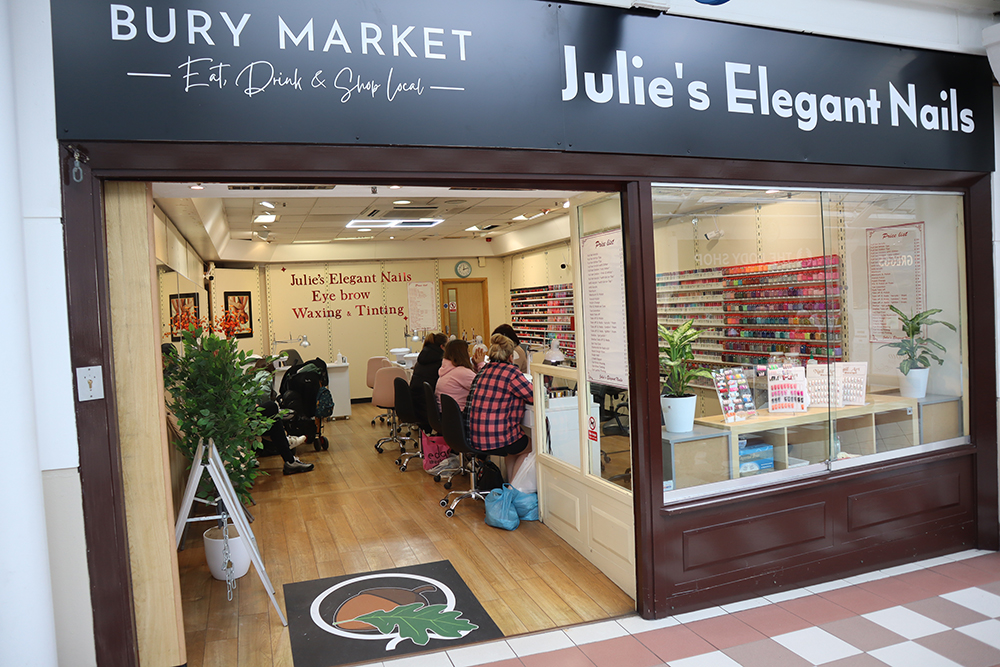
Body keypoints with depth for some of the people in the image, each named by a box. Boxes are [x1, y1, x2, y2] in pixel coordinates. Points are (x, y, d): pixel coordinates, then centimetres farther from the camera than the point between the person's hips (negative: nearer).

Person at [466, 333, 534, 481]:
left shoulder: (484, 370, 11)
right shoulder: (511, 372, -13)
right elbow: (535, 397, -8)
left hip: (475, 438, 8)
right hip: (496, 440, -7)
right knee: (531, 446, 21)